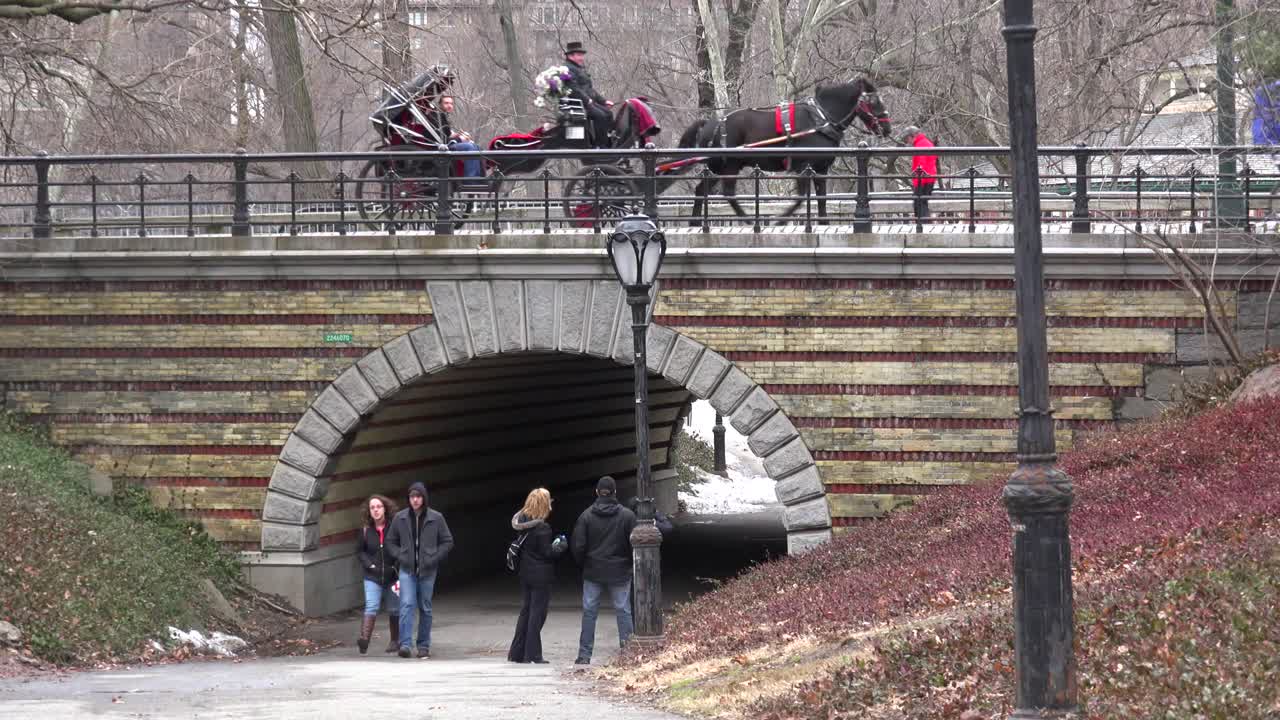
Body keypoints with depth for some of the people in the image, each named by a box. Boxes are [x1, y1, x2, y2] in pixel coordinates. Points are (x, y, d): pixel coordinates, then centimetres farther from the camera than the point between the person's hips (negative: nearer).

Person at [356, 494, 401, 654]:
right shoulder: (366, 531, 3)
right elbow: (361, 551, 12)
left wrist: (399, 569, -11)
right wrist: (370, 565, -3)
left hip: (392, 576, 0)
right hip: (373, 577, 0)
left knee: (394, 610, 11)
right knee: (371, 607, -15)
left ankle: (395, 640, 27)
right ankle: (364, 640, -27)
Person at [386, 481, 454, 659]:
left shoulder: (436, 518, -1)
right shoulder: (400, 518, 3)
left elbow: (448, 542, 5)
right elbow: (390, 541, 14)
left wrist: (434, 558, -7)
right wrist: (399, 556, -2)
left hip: (427, 570, 0)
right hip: (407, 569, 0)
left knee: (425, 608, 7)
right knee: (406, 604, -13)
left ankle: (424, 646, 16)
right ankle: (404, 644, -19)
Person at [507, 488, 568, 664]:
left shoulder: (521, 523, 4)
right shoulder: (542, 528, -19)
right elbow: (548, 553, -17)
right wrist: (561, 546, 2)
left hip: (525, 574, 7)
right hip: (541, 575, -7)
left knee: (525, 610, 16)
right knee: (537, 613, -1)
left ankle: (517, 652, 18)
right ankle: (532, 655, 0)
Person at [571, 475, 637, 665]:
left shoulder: (586, 516, -4)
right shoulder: (627, 516, -6)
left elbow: (578, 546, -6)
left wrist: (584, 564, 11)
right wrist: (629, 564, 12)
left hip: (593, 572, 1)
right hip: (620, 571, -1)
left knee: (589, 612, 6)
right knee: (623, 611, 5)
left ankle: (584, 655, 5)